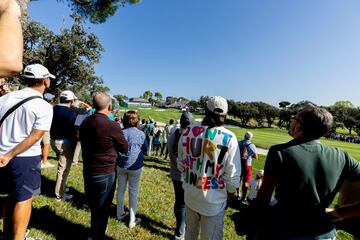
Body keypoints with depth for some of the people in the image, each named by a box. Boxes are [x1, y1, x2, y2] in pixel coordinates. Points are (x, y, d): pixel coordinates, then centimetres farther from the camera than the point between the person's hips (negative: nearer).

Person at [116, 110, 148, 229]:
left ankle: (120, 213, 37)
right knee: (133, 192, 10)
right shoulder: (140, 134, -14)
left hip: (121, 165, 3)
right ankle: (132, 220, 20)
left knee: (120, 189, 19)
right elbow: (145, 149, -1)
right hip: (135, 167, -2)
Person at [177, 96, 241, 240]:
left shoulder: (188, 131, -11)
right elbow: (232, 175, -13)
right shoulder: (229, 138, -21)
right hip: (213, 200, -3)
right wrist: (230, 195, 6)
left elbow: (181, 163, 0)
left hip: (190, 195, 4)